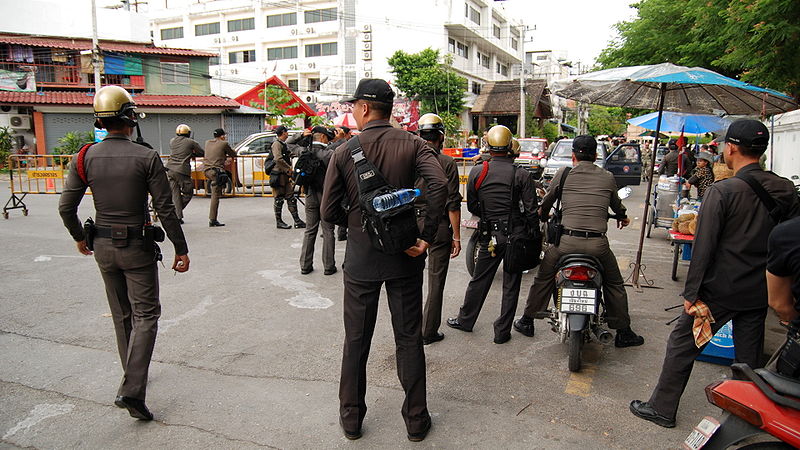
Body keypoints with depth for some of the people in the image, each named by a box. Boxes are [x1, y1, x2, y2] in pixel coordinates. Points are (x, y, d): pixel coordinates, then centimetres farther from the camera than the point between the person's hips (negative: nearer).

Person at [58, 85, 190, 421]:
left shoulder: (85, 158, -2)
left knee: (122, 315, 19)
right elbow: (165, 210, -15)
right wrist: (181, 249, -6)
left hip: (103, 246, 5)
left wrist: (80, 238, 20)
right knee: (145, 316, 3)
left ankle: (134, 375, 35)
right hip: (137, 246, -4)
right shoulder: (146, 157, -13)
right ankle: (131, 390, -8)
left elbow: (66, 207, 2)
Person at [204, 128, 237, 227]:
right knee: (215, 196, -6)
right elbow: (233, 155, 13)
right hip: (216, 171, -6)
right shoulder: (224, 144, 1)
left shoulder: (207, 142, 17)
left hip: (207, 171, 6)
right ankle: (212, 220, -8)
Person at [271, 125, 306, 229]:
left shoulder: (284, 144, 18)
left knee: (291, 198, 7)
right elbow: (278, 159, -25)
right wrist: (288, 169, -17)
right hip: (279, 175, -9)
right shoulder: (277, 144, -11)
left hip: (286, 175, 9)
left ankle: (297, 221, 8)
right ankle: (278, 222, 7)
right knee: (279, 199, -1)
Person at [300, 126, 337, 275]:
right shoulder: (329, 153, -15)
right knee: (328, 232, 4)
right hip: (326, 196, -5)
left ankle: (305, 265, 17)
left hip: (310, 196, 5)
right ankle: (328, 266, 9)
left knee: (309, 230, 13)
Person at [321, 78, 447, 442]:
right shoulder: (412, 144, -4)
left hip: (361, 259, 0)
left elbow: (329, 212, -6)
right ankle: (416, 419, 24)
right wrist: (426, 237, -14)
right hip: (405, 257, 1)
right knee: (409, 339, 12)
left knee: (356, 341, 14)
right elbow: (439, 184, -21)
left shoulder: (344, 153, -5)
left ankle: (351, 417, 28)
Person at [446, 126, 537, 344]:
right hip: (516, 234, -1)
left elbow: (472, 206, 4)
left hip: (490, 235, 1)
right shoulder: (521, 175, -10)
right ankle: (502, 331, 17)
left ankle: (465, 320, 31)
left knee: (479, 280, 16)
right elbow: (531, 210, -8)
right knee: (511, 285, 9)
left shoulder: (477, 172, -5)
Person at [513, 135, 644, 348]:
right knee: (614, 284, 21)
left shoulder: (563, 173, 4)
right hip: (598, 244, 1)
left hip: (566, 241, -1)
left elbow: (547, 201, 15)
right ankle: (623, 332, 27)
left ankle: (527, 321, 28)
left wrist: (542, 216, 38)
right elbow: (616, 204, 24)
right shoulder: (607, 177, 8)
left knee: (543, 278, 19)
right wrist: (623, 217, 48)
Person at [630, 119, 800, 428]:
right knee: (749, 357, 18)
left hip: (719, 291, -5)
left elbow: (703, 246, -18)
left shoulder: (722, 191, -17)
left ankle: (662, 409, 17)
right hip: (760, 292, 6)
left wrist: (692, 294, -14)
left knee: (681, 345, 8)